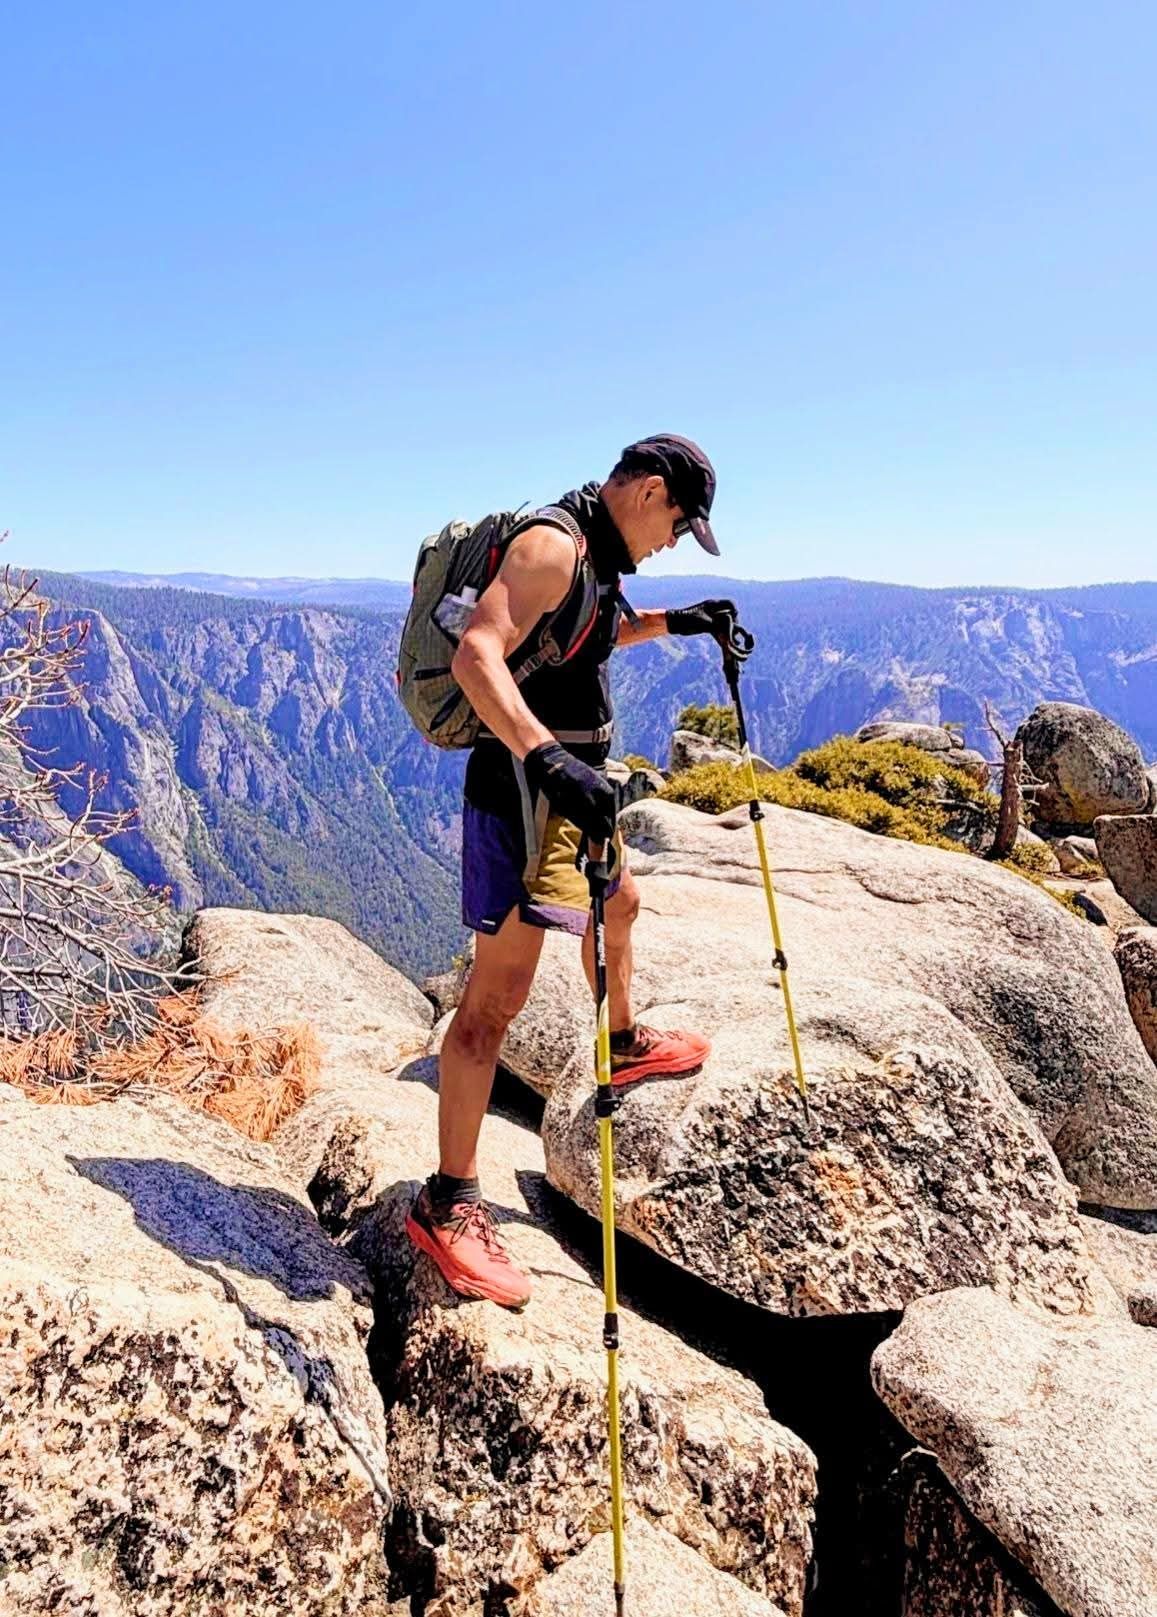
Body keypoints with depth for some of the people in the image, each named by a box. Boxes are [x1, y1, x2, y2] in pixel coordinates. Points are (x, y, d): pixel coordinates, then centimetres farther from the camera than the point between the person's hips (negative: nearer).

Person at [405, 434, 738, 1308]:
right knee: (500, 990, -11)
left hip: (571, 784, 11)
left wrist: (665, 623, 25)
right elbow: (476, 656, -32)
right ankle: (448, 1204, -3)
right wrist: (547, 757, -45)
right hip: (522, 789, -11)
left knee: (619, 907, 30)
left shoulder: (596, 555, 15)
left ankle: (628, 1046, 57)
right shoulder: (553, 545, -17)